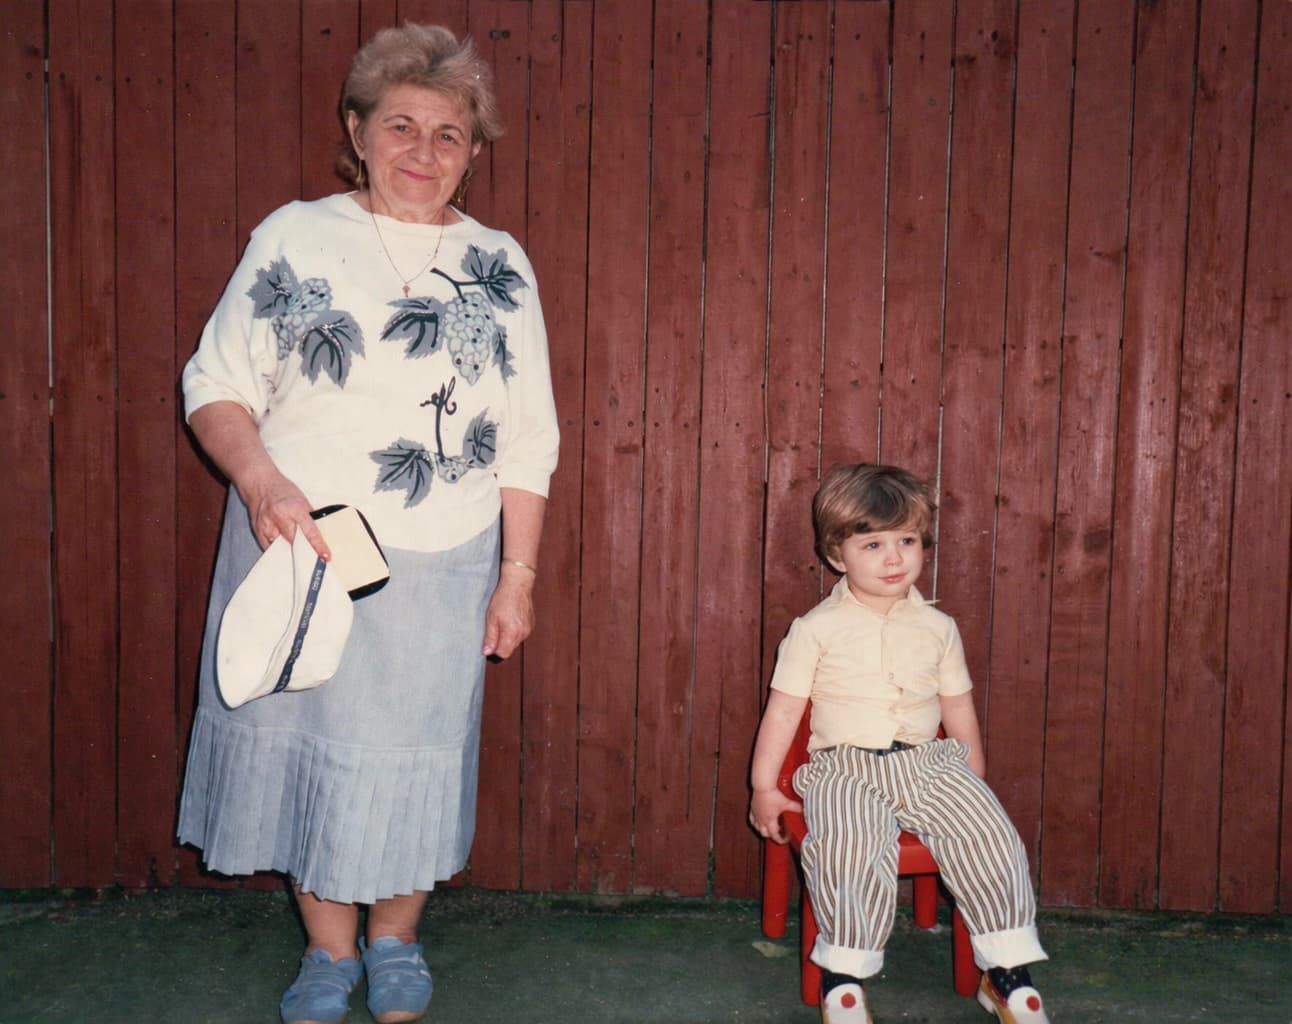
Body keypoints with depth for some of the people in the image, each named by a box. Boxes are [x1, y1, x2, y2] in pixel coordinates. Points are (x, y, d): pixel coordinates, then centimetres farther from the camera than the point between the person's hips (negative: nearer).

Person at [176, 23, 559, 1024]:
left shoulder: (500, 266, 6)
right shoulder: (294, 238, 1)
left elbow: (527, 442, 6)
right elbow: (215, 386, 1)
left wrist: (519, 574, 2)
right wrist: (261, 480, -18)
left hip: (439, 564, 0)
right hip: (294, 547, 0)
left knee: (411, 750, 8)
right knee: (298, 738, 8)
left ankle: (395, 941, 33)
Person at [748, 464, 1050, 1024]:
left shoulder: (937, 627, 11)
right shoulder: (816, 629, 1)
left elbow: (959, 709, 18)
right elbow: (783, 710, 1)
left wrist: (975, 781, 19)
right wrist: (763, 788, -1)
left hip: (929, 762, 3)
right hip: (845, 768, -3)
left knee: (990, 835, -16)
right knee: (850, 847, -30)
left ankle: (1008, 974, -1)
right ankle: (843, 976, -11)